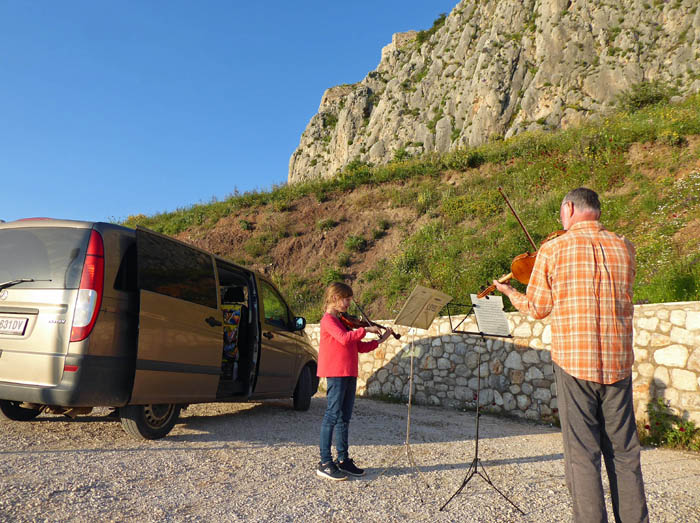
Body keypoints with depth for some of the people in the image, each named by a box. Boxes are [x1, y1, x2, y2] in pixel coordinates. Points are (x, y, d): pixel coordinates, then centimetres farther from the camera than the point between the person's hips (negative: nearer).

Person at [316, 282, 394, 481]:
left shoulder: (343, 321, 20)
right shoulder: (328, 320, -8)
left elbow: (359, 347, 18)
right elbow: (344, 338, -26)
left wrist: (380, 340, 11)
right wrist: (365, 329, -17)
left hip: (349, 374, 9)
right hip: (335, 374, -9)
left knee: (344, 417, 13)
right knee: (332, 416, -7)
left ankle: (343, 460, 22)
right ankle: (325, 463, -1)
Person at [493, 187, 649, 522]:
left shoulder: (553, 250, -6)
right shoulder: (624, 248, 5)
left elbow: (538, 309, 1)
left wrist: (510, 292, 19)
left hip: (573, 361, -4)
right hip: (618, 363, 4)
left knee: (582, 454, 4)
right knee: (624, 453, 15)